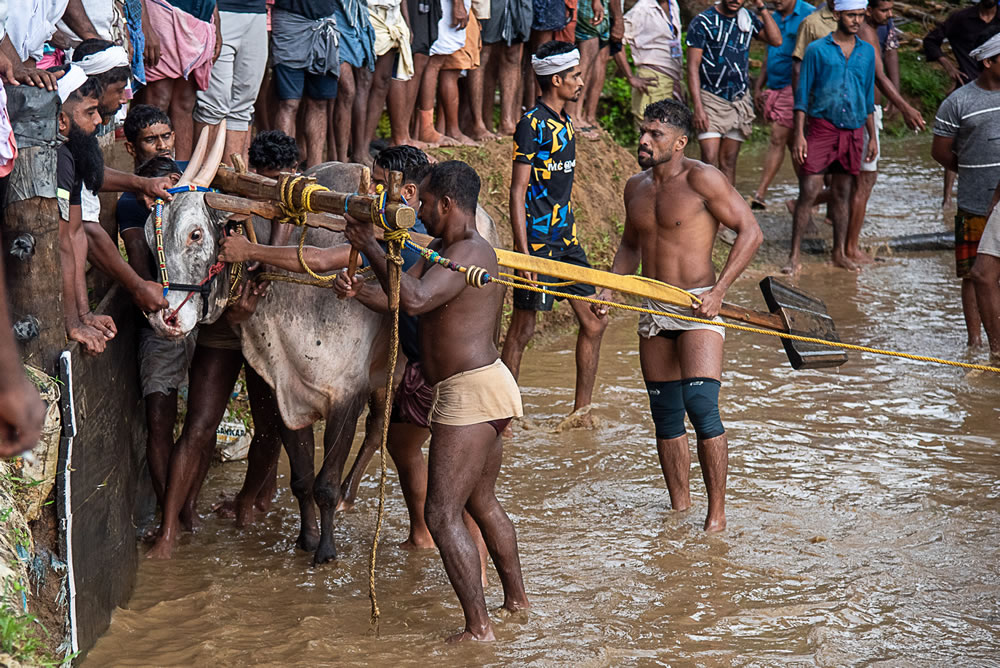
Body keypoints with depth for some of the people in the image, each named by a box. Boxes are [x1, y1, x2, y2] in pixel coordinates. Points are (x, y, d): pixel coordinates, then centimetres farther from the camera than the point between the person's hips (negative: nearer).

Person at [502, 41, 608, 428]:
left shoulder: (564, 122, 13)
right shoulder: (532, 125, -13)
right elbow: (518, 192, -16)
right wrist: (524, 252, -21)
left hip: (566, 240, 9)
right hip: (538, 241, -9)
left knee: (593, 323, 8)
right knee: (523, 329, -2)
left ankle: (581, 411, 17)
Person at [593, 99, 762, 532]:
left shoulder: (701, 179, -10)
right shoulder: (636, 187, 11)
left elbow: (750, 232, -10)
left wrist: (718, 291, -18)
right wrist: (609, 289, 11)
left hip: (697, 306, -7)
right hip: (654, 311, 7)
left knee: (701, 406, -16)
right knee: (665, 415, 9)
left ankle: (716, 513, -8)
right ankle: (678, 507, 21)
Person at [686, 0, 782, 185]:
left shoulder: (748, 19, 8)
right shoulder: (702, 22, -6)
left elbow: (776, 40, -2)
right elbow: (693, 67, -9)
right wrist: (698, 107, -17)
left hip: (740, 100, 4)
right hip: (711, 100, -4)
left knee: (729, 162, 6)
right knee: (710, 160, -15)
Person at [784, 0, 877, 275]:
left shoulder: (867, 51, 10)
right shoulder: (817, 50, -2)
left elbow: (869, 96, 16)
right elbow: (803, 94, -1)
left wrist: (872, 137, 13)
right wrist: (799, 134, -8)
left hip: (853, 131, 4)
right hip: (821, 128, -4)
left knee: (842, 195, 11)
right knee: (808, 193, -8)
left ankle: (840, 253, 21)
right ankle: (794, 257, -5)